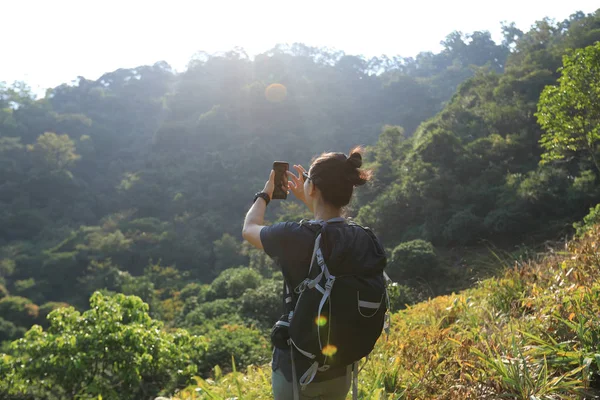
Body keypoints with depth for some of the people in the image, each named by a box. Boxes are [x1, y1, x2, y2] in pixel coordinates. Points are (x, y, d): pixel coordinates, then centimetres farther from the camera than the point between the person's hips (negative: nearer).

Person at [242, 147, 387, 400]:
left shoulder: (293, 237, -23)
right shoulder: (361, 239, -8)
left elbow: (249, 229, 0)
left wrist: (265, 194, 16)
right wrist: (307, 201, 24)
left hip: (297, 369, -4)